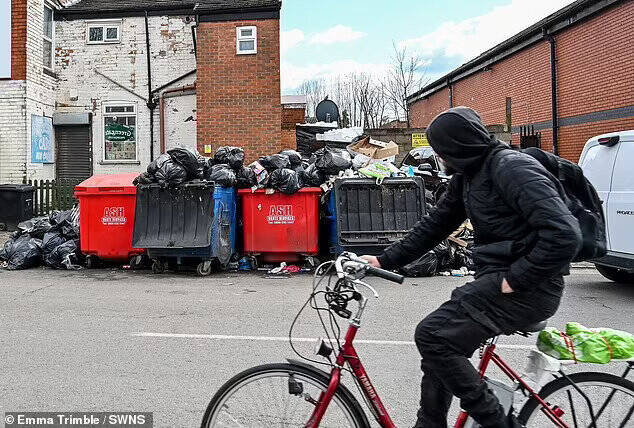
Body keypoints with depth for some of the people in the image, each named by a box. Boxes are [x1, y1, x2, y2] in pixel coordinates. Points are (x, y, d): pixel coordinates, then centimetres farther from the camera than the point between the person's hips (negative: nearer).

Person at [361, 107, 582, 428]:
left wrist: (516, 280, -20)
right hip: (494, 277, 9)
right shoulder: (467, 176, 12)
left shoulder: (512, 168, -17)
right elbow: (434, 225, 15)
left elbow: (564, 234, -25)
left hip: (526, 285, -9)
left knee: (432, 336, -18)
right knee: (439, 342, 10)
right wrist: (385, 260, 11)